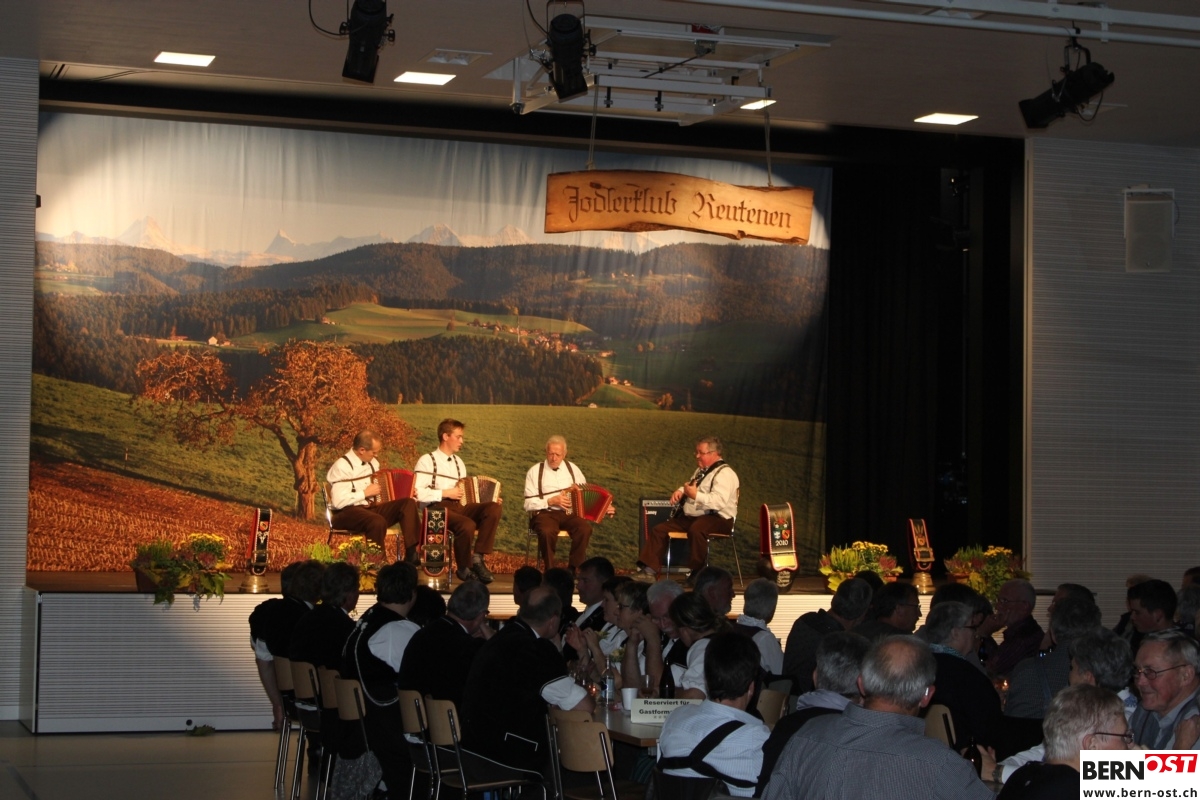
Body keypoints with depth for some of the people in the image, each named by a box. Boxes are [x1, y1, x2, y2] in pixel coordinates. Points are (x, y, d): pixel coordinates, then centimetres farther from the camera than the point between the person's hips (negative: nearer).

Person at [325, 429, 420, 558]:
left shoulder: (372, 462, 13)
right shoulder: (342, 466, -13)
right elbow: (338, 502, -22)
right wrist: (365, 493, -14)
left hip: (372, 508, 8)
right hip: (347, 513, -8)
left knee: (409, 503, -11)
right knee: (378, 522, -38)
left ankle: (411, 555, -18)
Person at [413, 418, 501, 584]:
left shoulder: (458, 462, 25)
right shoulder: (427, 461, 1)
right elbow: (417, 493, -12)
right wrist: (446, 493, -12)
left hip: (459, 507, 7)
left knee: (494, 508, -21)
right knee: (467, 525, -35)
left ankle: (478, 558, -20)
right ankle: (464, 569, -11)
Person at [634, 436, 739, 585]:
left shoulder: (724, 474, -11)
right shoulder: (701, 471, 22)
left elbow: (719, 501, -26)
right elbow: (689, 488, 39)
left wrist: (696, 495, -24)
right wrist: (680, 491, 16)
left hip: (717, 519, -10)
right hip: (690, 517, 10)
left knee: (695, 529, -41)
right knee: (659, 529, -4)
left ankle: (697, 573, -27)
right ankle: (649, 571, -10)